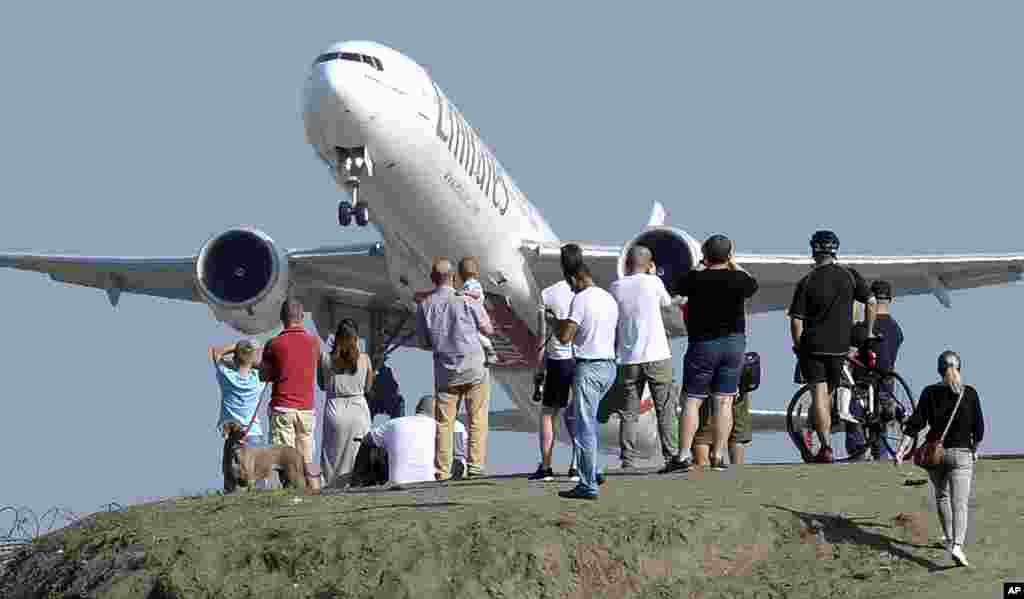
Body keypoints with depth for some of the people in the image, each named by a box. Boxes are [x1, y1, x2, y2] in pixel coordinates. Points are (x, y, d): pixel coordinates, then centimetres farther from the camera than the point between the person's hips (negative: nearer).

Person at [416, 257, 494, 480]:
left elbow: (425, 342, 7)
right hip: (473, 368, -2)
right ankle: (475, 466, 0)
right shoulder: (467, 300, -8)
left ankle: (442, 470, 2)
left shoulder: (424, 305, -1)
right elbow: (488, 329, 2)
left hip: (445, 372, 2)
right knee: (477, 420, 4)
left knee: (443, 422, 5)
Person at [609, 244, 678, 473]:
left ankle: (628, 461, -1)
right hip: (657, 356, -2)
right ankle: (671, 456, -2)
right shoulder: (653, 282, -4)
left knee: (629, 413, 5)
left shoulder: (615, 287, 3)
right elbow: (666, 302, 16)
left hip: (628, 359, 2)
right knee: (665, 410, 3)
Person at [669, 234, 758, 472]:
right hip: (734, 344, 2)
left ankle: (683, 456, -6)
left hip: (702, 345, -2)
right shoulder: (738, 279, -5)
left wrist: (701, 267, 18)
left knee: (692, 401, 0)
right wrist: (734, 265, 27)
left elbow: (675, 288, 11)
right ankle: (717, 456, 3)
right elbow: (752, 285, 18)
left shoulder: (695, 279, -10)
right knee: (724, 402, 4)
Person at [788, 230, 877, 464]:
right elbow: (871, 302, 0)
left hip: (812, 346, -3)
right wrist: (868, 332, 11)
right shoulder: (849, 276, 0)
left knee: (819, 395, -3)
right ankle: (826, 440, 22)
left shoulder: (806, 283, -6)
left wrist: (797, 346, 5)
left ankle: (826, 446, -12)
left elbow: (796, 320, -8)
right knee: (828, 392, 17)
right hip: (840, 346, 3)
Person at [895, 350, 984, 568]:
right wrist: (975, 450, 19)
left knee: (941, 496, 23)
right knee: (959, 503, -8)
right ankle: (957, 545, -26)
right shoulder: (970, 394, -3)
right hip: (961, 453, -2)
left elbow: (916, 423, -8)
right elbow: (978, 427, 3)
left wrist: (902, 449, -8)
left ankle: (949, 539, 34)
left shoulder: (930, 393, -3)